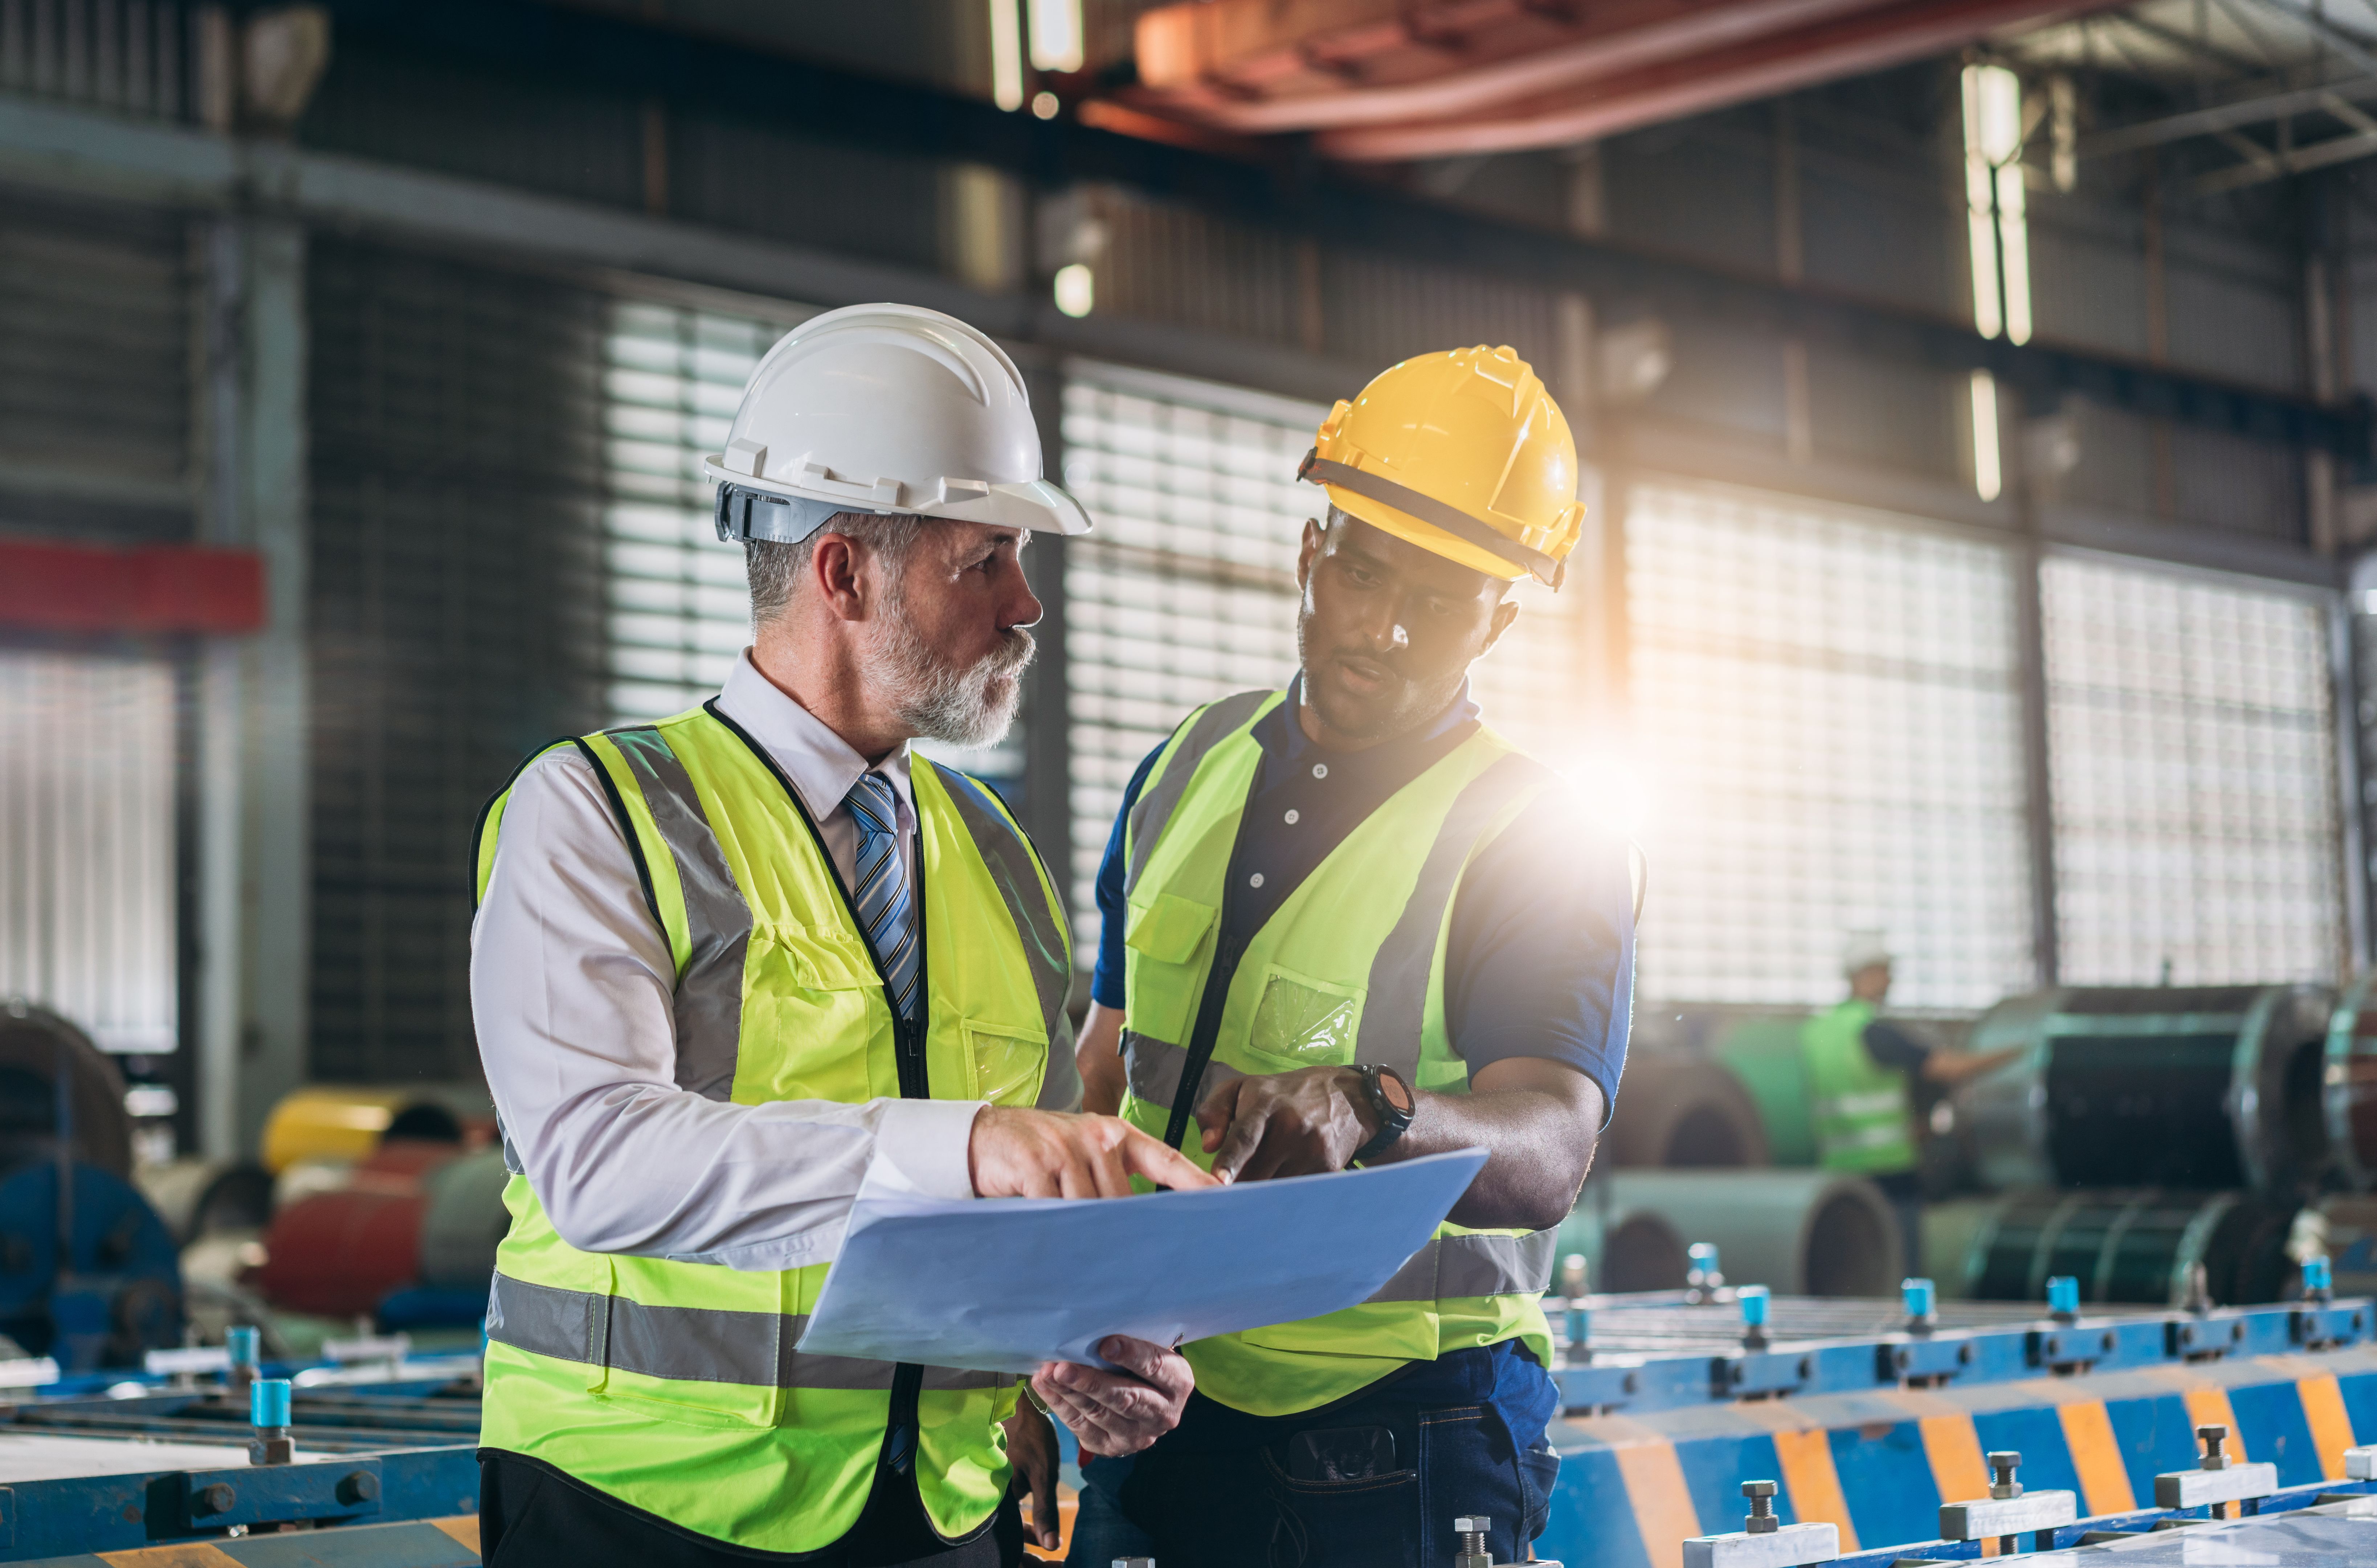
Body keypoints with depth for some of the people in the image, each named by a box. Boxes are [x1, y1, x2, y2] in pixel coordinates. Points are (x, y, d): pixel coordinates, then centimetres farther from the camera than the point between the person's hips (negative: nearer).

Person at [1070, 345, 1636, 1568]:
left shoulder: (1539, 843, -9)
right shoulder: (1188, 772, 8)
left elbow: (1544, 1157, -24)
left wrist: (1367, 1111, -44)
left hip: (1405, 1447, -4)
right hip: (1160, 1409, 5)